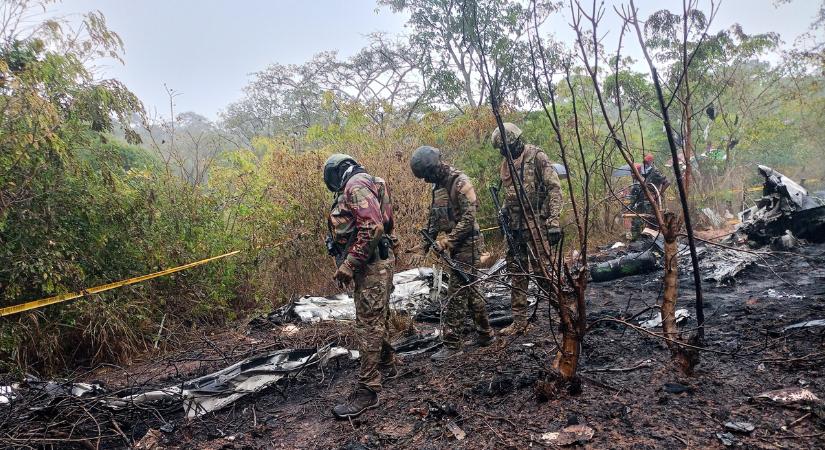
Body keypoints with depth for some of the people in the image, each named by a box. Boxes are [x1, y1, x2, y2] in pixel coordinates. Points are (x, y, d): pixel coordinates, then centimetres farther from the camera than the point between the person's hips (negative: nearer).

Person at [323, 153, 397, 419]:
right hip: (374, 264, 11)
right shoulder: (361, 186, 20)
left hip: (371, 264, -11)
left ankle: (367, 390, -4)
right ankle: (387, 366, 36)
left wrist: (349, 263, -23)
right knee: (378, 320, 20)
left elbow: (373, 227, -25)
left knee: (369, 325, -8)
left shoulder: (356, 185, -13)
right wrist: (349, 262, 18)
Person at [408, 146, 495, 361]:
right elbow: (433, 220, 15)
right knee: (469, 289, 16)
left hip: (467, 244, -9)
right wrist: (422, 247, 9)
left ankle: (452, 343, -2)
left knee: (456, 293, -8)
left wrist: (448, 240, -24)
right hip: (455, 244, 9)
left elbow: (469, 217, -21)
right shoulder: (438, 186, 13)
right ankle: (485, 333, 29)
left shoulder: (459, 181, -15)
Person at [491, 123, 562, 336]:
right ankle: (519, 321, 17)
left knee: (542, 270, -6)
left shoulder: (537, 157, -8)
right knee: (517, 273, 9)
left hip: (536, 225, -7)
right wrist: (503, 210, 8)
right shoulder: (506, 164, 14)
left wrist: (553, 220, -21)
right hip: (516, 228, 7)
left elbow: (554, 188, -14)